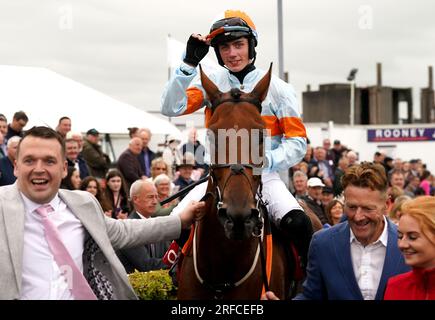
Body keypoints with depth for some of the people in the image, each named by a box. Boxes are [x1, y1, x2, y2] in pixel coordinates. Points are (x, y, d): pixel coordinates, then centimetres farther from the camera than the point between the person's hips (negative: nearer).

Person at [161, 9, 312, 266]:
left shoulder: (277, 88, -1)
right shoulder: (211, 83, 5)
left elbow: (297, 142, -4)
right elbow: (172, 108, -7)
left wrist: (267, 161, -21)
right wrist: (189, 63, -13)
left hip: (264, 176, -2)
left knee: (297, 224, -28)